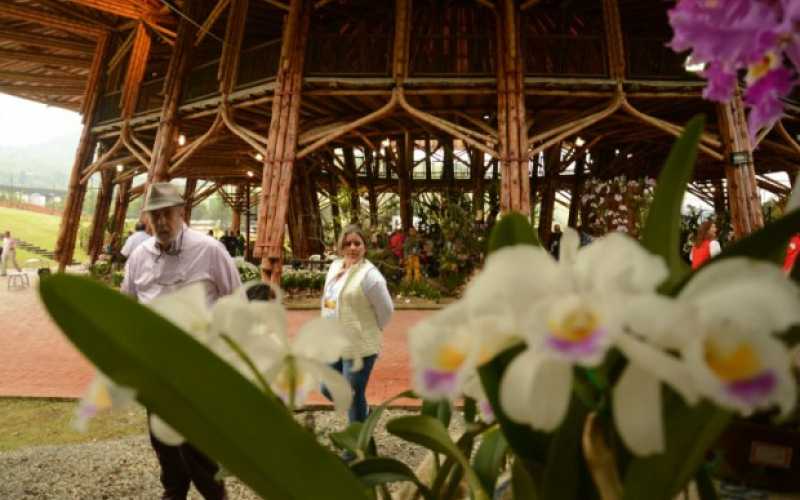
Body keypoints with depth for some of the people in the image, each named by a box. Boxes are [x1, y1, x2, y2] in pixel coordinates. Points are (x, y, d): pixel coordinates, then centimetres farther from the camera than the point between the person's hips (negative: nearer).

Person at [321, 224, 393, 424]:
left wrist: (372, 330, 0)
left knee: (353, 397, 5)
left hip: (359, 346, -8)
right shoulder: (335, 267, 5)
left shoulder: (369, 274, -19)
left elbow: (386, 309, -14)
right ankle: (365, 414, 44)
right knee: (328, 389, 20)